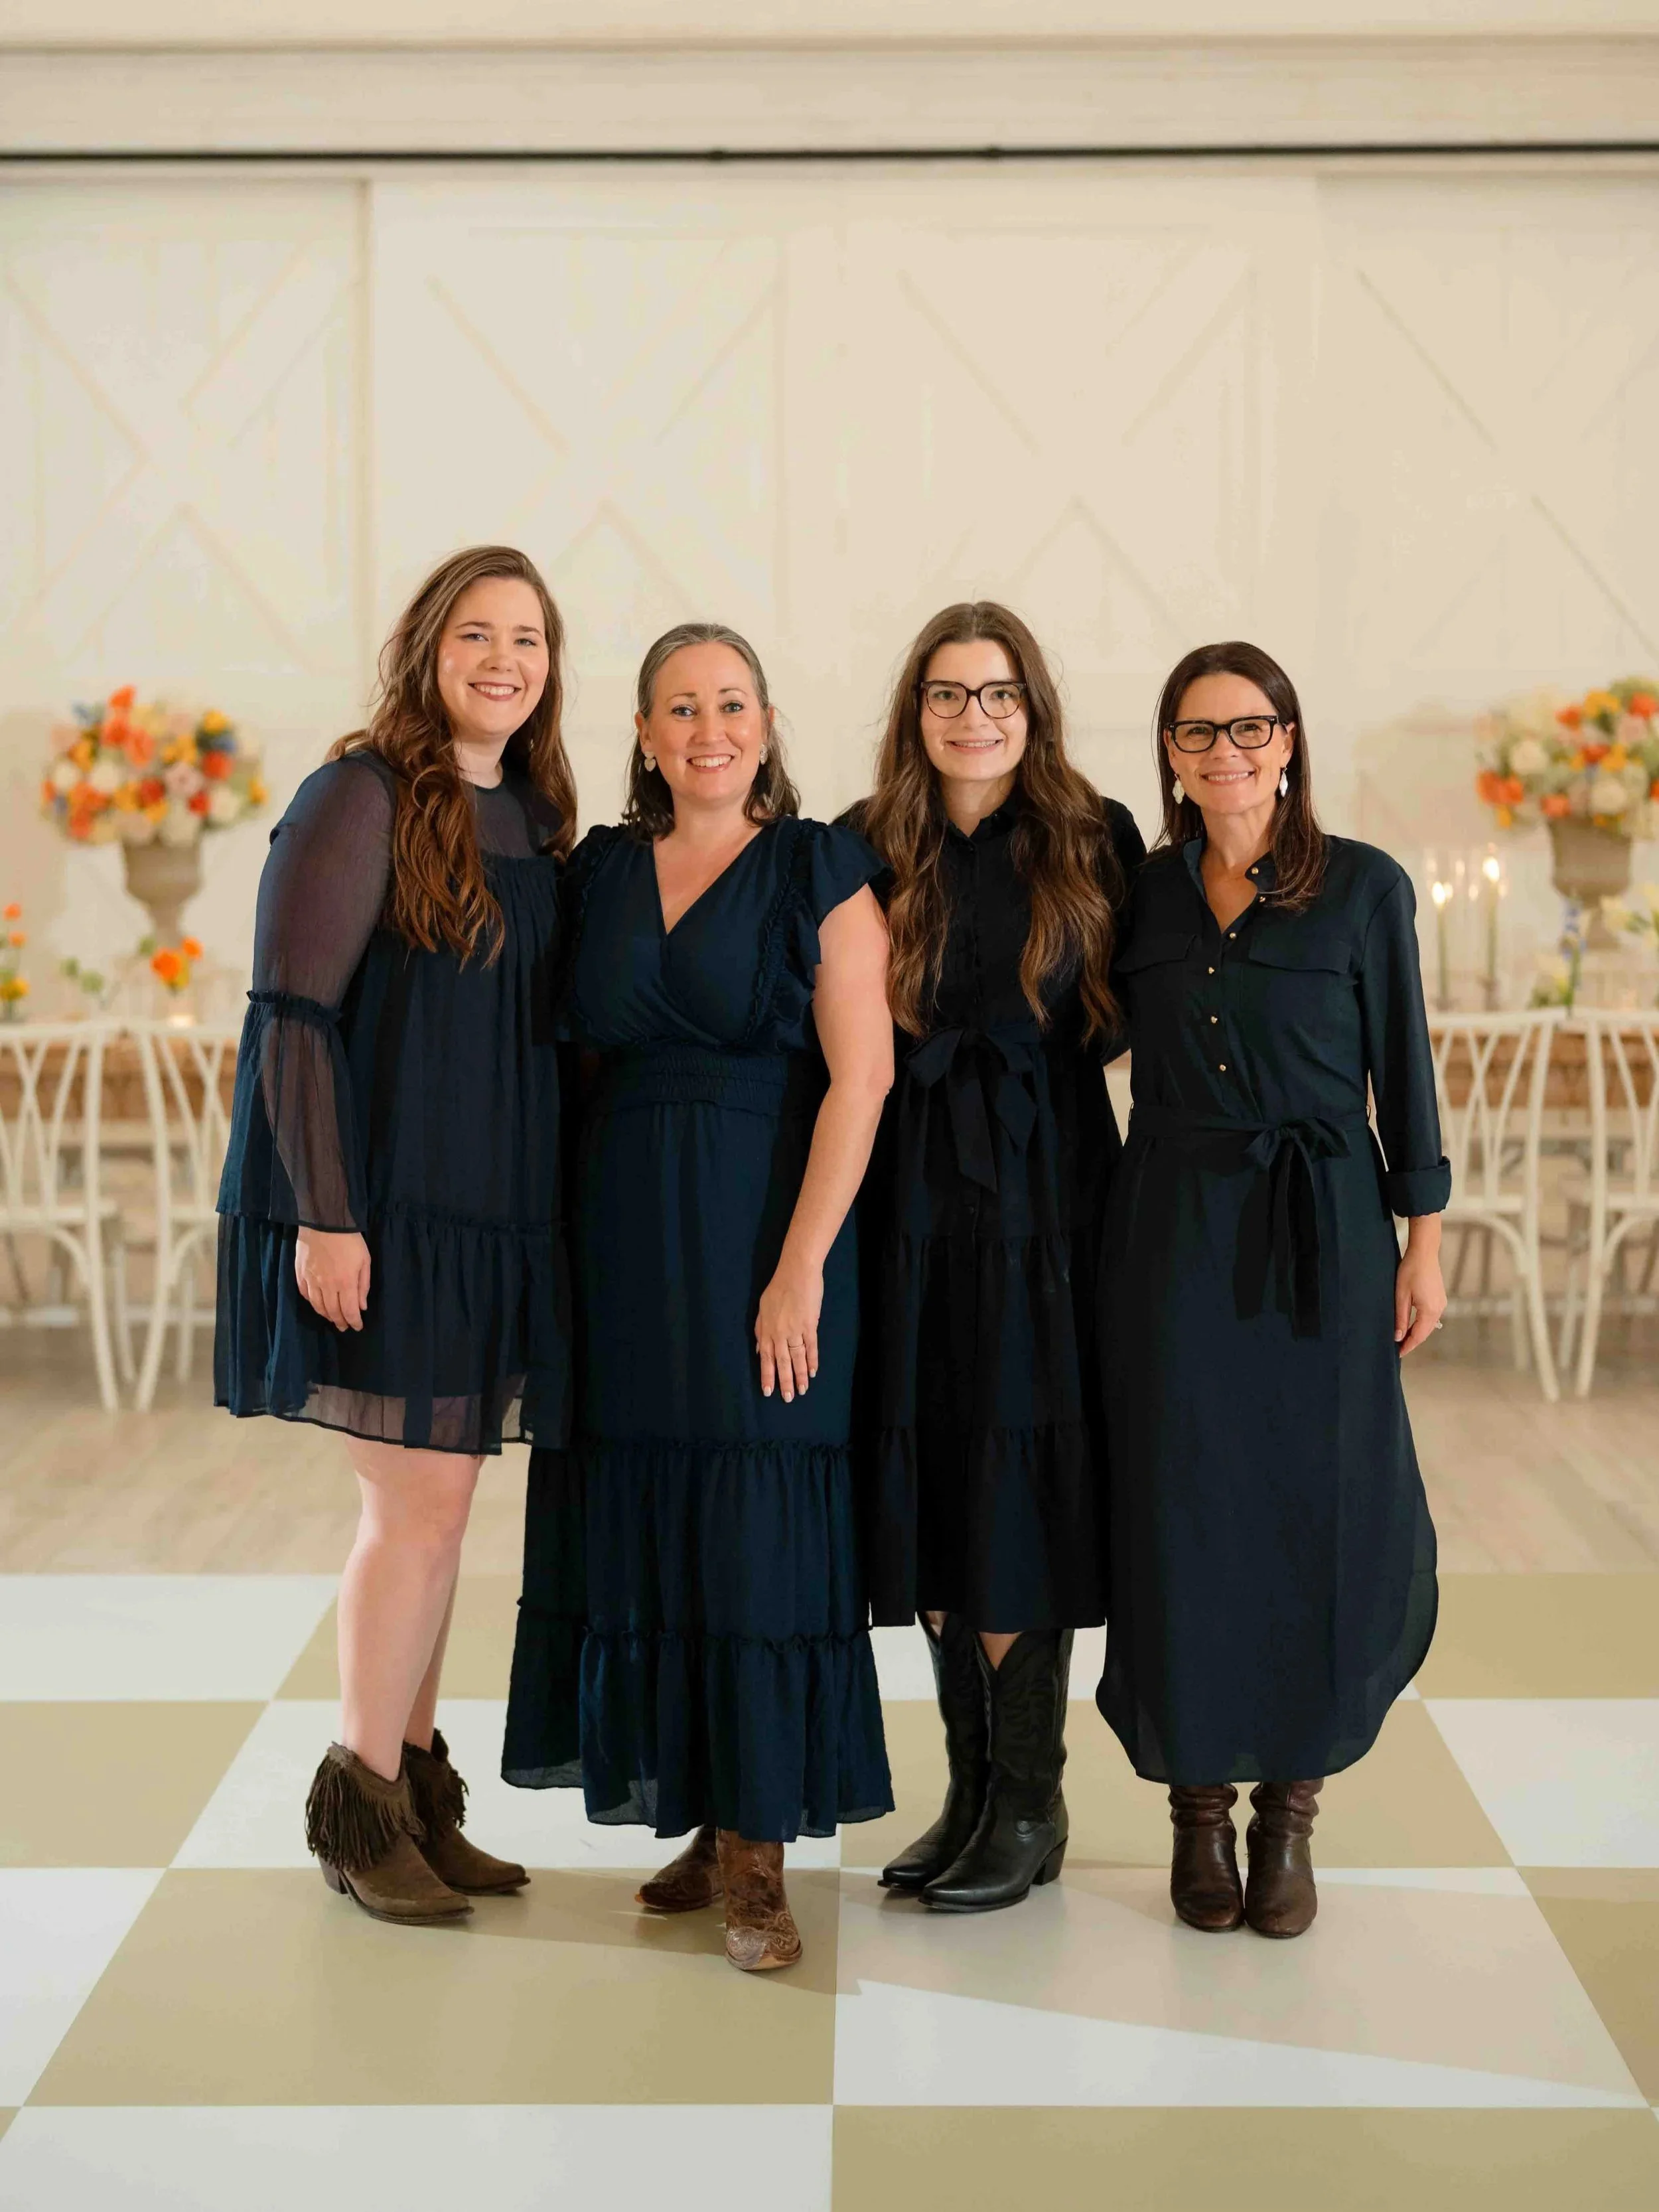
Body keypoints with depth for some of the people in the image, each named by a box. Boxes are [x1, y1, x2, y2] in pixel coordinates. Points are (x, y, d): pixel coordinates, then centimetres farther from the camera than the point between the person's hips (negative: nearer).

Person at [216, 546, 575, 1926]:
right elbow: (293, 1012, -15)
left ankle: (418, 1786, 22)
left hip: (495, 1214, 7)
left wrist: (549, 1213, 12)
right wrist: (325, 1215, -19)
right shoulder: (363, 798, -10)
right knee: (421, 1506, -4)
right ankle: (361, 1802, 11)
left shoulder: (539, 818, 11)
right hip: (381, 1210, -7)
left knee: (437, 1502, 12)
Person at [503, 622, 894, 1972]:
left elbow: (860, 1075, -9)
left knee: (760, 1527, -4)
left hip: (766, 1236, -4)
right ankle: (708, 1820, 18)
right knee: (646, 1518, 6)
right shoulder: (600, 872, 10)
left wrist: (800, 1269, -16)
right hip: (624, 1238, 4)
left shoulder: (819, 871, -2)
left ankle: (759, 1852, 3)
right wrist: (568, 1241, -1)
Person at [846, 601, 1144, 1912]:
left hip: (1046, 1192, -2)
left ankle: (1031, 1807, 8)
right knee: (929, 1487, 7)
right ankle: (971, 1788, 19)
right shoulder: (870, 849, 4)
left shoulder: (1096, 840, 1)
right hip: (915, 1200, 3)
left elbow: (1124, 1014, 6)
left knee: (1016, 1488, -3)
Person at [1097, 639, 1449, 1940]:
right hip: (1173, 1231, 2)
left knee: (1315, 1508, 1)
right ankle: (1200, 1803, 17)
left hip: (1321, 1232, -2)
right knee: (1184, 1509, 3)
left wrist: (1423, 1242, -1)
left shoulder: (1364, 887, 0)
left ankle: (1291, 1808, 14)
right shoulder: (1144, 892, 6)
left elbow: (1403, 1069, 1)